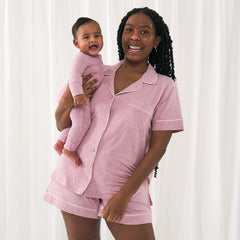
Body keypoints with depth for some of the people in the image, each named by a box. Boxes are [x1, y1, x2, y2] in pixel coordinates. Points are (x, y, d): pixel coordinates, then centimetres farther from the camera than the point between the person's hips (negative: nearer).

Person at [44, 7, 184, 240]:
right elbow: (62, 125, 11)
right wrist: (67, 103, -11)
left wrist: (124, 194, -12)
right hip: (76, 177, 3)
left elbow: (157, 148, -6)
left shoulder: (164, 87, -2)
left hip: (125, 185, -2)